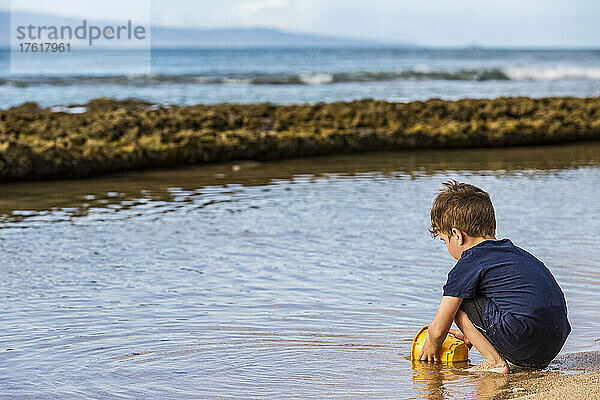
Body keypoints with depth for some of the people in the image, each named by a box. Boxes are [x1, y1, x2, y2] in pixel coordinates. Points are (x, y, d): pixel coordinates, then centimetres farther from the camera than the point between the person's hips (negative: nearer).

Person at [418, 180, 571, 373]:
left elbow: (437, 330, 2)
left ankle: (495, 361, -1)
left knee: (459, 302, 6)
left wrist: (431, 348, 24)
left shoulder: (468, 263, -1)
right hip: (556, 343, 9)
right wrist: (472, 336, 46)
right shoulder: (515, 251, 23)